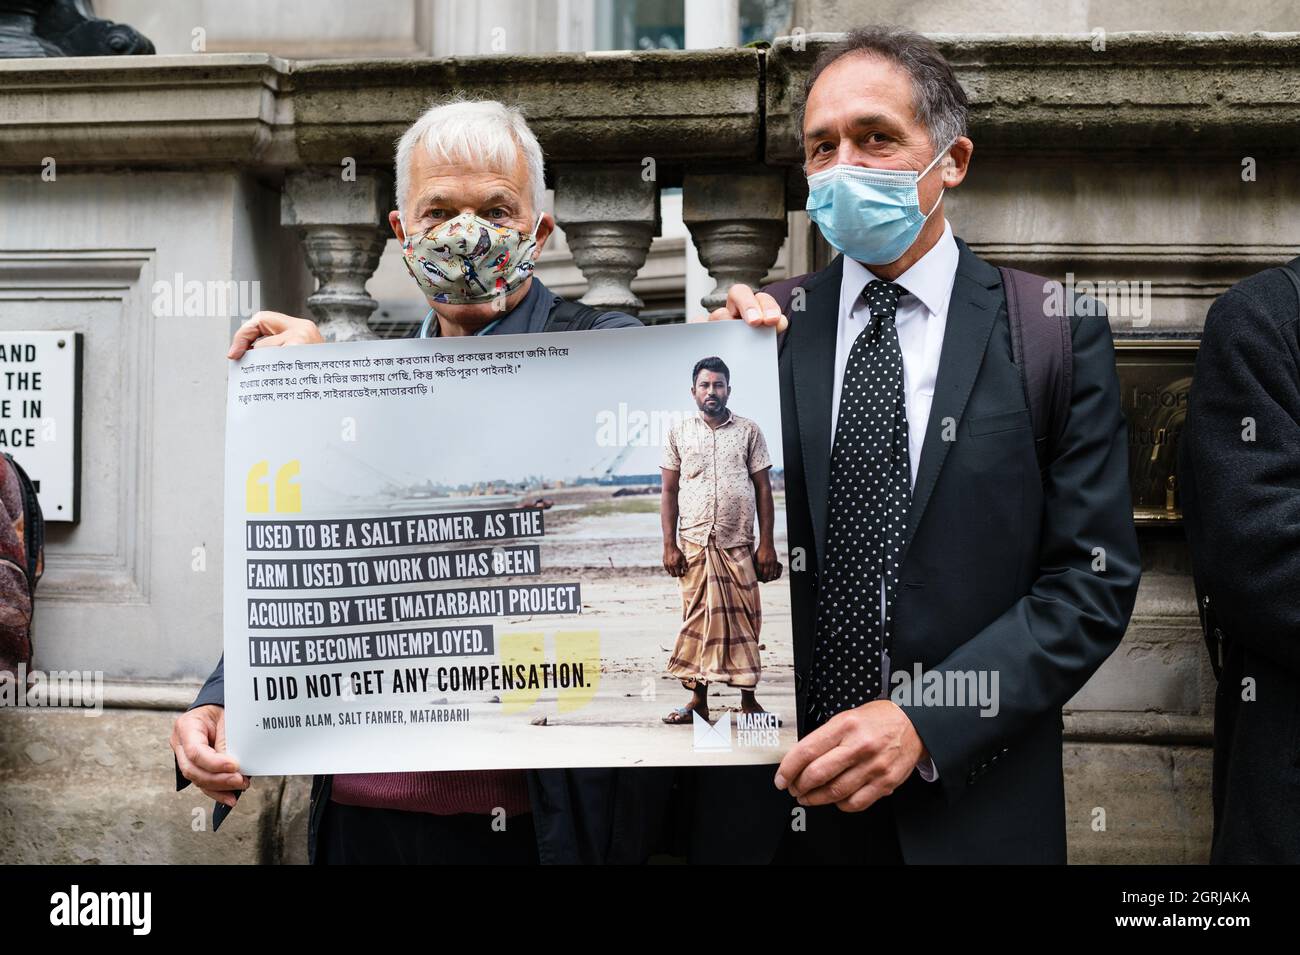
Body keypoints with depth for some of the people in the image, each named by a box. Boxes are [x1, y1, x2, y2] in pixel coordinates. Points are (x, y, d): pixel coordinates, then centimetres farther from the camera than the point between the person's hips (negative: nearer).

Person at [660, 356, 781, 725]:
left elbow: (763, 489, 5)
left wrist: (767, 543, -1)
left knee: (744, 621, 2)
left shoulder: (748, 431, 5)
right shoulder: (679, 432, 6)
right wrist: (669, 546, -1)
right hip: (695, 544, 0)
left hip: (738, 543, 0)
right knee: (698, 620, 1)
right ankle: (698, 701, 9)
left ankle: (748, 699, 11)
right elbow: (669, 491, 7)